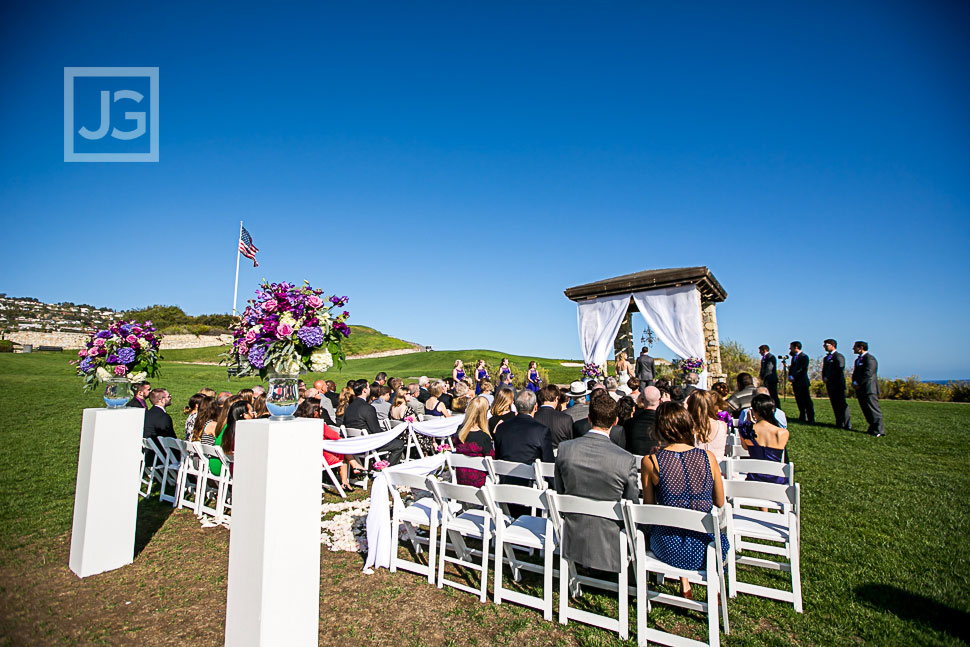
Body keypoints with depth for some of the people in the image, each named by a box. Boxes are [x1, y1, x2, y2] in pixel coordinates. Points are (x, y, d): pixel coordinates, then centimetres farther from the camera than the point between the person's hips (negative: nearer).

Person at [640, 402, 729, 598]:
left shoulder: (650, 461, -15)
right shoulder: (708, 457, -11)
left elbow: (648, 506, -2)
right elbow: (720, 503, 3)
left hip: (668, 550, -1)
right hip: (703, 551, 1)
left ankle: (685, 585, 40)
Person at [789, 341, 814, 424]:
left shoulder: (804, 357, -8)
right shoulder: (793, 357, 18)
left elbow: (802, 370, -16)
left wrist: (793, 376, -16)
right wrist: (789, 376, 2)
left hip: (803, 383, -8)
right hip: (795, 383, 8)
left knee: (807, 401, -5)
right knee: (799, 401, 9)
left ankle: (811, 419, -2)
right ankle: (803, 417, 16)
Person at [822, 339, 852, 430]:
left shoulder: (839, 356, -6)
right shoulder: (826, 358, 20)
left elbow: (839, 370, -15)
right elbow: (824, 370, 22)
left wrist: (828, 378, -15)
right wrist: (824, 378, 3)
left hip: (838, 385, -8)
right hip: (830, 385, 8)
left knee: (842, 404, -6)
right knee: (835, 405, 8)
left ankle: (847, 424, -3)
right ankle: (839, 423, 12)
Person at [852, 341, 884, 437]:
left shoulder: (870, 359, -10)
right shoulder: (858, 359, 20)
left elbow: (868, 374, -18)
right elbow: (855, 373, 22)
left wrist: (857, 383, -13)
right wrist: (854, 383, 4)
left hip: (869, 389, -9)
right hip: (861, 390, 9)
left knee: (873, 410, -8)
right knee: (866, 411, 10)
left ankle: (879, 431, -6)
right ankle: (873, 429, 17)